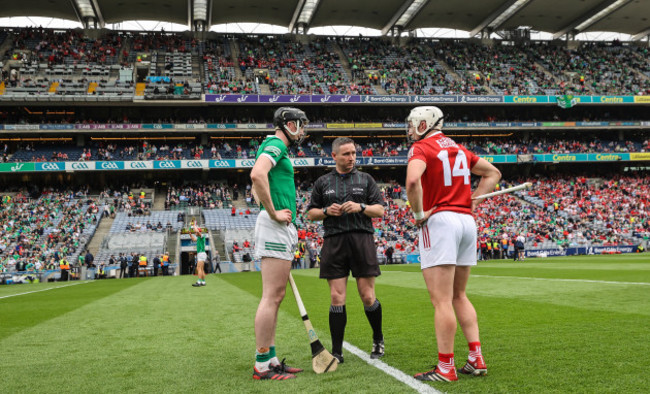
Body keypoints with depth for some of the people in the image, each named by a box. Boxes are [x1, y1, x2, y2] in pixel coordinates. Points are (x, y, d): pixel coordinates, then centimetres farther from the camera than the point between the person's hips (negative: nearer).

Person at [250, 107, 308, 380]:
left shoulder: (277, 148, 24)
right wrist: (273, 213, -20)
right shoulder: (275, 145, -7)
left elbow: (256, 190, 32)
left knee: (275, 296, 11)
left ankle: (271, 359, 17)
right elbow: (257, 174, -27)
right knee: (272, 296, -9)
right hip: (275, 227, -11)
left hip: (283, 228, 11)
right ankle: (262, 365, -4)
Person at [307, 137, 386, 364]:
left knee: (368, 297, 0)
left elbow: (380, 210, 9)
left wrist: (361, 207, -9)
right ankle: (336, 352, 6)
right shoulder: (322, 183, 14)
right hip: (333, 242, 1)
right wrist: (327, 211, -4)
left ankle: (378, 339, 24)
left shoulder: (366, 180, 12)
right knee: (337, 298, -2)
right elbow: (310, 213, 16)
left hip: (362, 240, 0)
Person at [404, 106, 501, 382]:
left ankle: (446, 368, -2)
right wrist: (472, 201, 17)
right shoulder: (459, 149, 18)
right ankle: (476, 359, 15)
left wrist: (418, 214, -13)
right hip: (467, 221, 8)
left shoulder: (421, 147, -5)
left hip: (439, 221, -8)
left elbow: (412, 180, -26)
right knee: (458, 296, 17)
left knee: (441, 301, -5)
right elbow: (493, 173, 27)